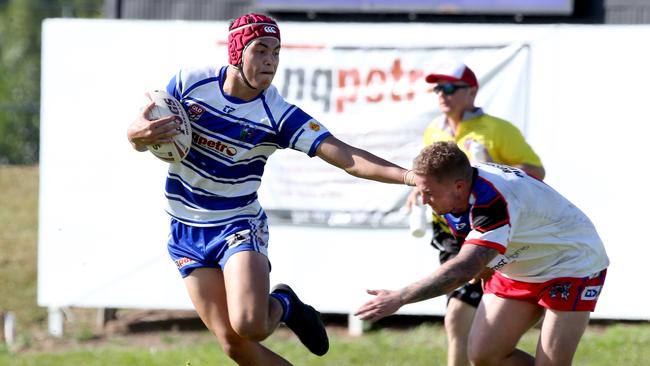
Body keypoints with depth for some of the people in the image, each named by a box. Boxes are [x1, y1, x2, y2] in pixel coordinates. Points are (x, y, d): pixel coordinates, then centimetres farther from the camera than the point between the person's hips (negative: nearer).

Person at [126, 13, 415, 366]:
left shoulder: (278, 115, -14)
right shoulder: (190, 82, -8)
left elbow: (348, 158, -20)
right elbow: (137, 136, 2)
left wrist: (408, 176, -34)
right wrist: (141, 133, -24)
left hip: (239, 228, -2)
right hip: (186, 233, 2)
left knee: (249, 326, -26)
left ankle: (283, 305, 10)